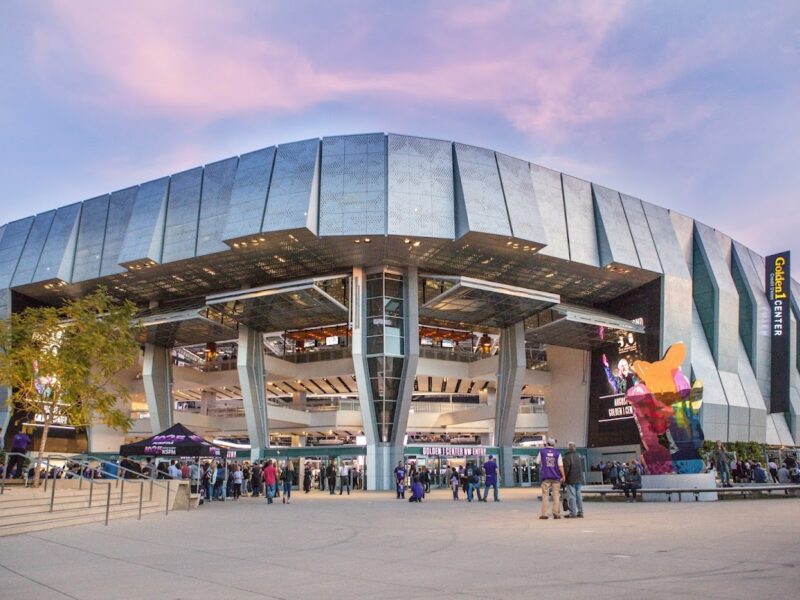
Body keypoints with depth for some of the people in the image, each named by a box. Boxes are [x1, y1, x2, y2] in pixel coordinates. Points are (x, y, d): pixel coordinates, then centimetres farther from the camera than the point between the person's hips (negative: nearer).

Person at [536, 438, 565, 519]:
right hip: (556, 476, 0)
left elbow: (537, 462, 9)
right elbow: (560, 466, -6)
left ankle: (544, 513, -1)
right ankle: (556, 513, 3)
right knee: (556, 495, 6)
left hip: (545, 476, 0)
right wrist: (563, 476, 1)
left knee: (545, 495, 3)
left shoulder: (542, 452, 1)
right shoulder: (557, 453, -1)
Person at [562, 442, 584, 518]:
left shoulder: (567, 457, -14)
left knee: (571, 496, -4)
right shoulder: (578, 456, 11)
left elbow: (566, 469, -17)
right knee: (578, 495, 12)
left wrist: (564, 477, -6)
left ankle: (573, 513, -4)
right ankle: (580, 512, 13)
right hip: (579, 479, 7)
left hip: (571, 480, -7)